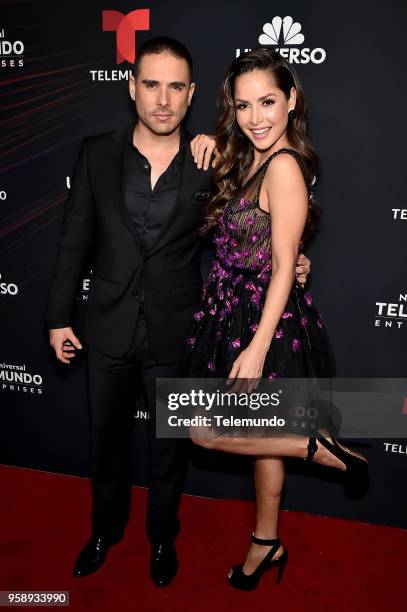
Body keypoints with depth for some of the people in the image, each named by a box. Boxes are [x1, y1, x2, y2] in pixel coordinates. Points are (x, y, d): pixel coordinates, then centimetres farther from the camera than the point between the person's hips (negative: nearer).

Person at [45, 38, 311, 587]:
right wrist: (59, 316, 1)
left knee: (168, 445, 17)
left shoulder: (211, 163, -6)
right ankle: (106, 528, 47)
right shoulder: (97, 154, -4)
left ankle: (163, 536, 44)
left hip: (175, 334, -1)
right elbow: (75, 239, 0)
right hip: (108, 330, 2)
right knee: (106, 439, 20)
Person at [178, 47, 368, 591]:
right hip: (234, 312, 9)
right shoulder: (247, 161, 9)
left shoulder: (284, 166, -19)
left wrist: (258, 348, -24)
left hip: (265, 320, -9)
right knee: (260, 432, 19)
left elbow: (283, 266, -22)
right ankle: (267, 544, 38)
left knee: (206, 432, 0)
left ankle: (319, 448, 12)